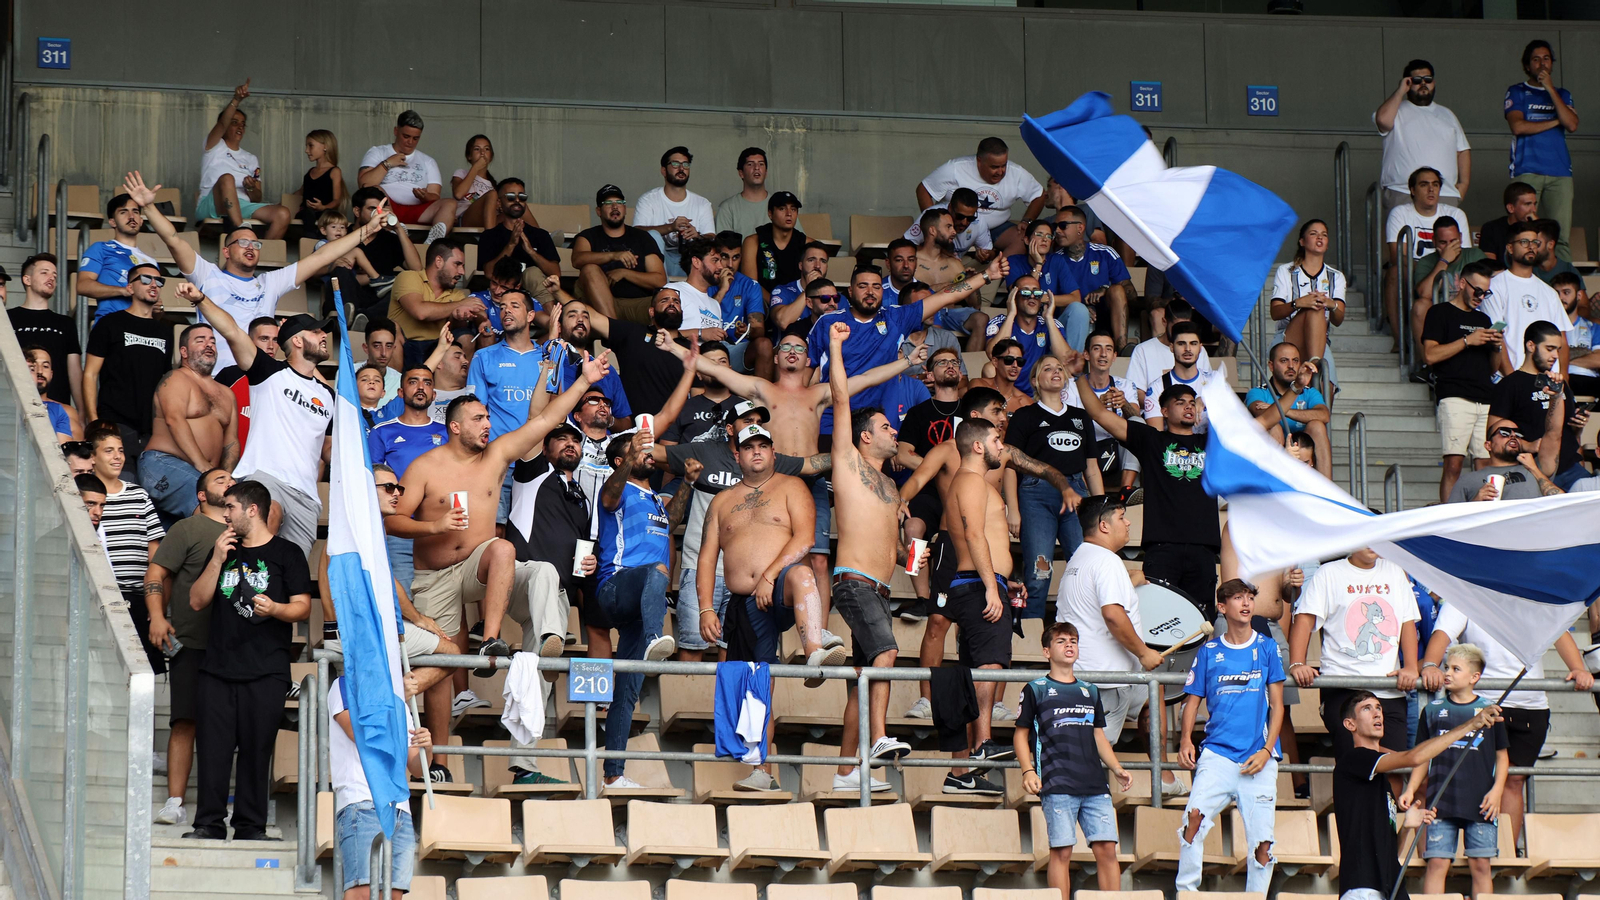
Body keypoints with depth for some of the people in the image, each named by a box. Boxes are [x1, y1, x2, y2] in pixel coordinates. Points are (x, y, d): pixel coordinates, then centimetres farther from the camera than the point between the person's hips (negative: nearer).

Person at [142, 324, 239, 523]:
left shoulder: (226, 394, 26)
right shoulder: (176, 379, 4)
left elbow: (231, 441, 19)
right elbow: (174, 420, -13)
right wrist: (201, 465, -22)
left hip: (207, 474, 7)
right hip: (163, 464, -7)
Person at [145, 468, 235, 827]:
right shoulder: (187, 529, 4)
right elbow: (156, 574, 0)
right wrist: (157, 617, -13)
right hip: (191, 644, -4)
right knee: (185, 722, -9)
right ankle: (175, 802, -10)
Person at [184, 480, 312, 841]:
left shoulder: (287, 554, 5)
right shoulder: (223, 550, 19)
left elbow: (303, 606, 0)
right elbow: (197, 601, 12)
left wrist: (274, 609, -21)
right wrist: (218, 560, 0)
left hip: (266, 672, -4)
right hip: (217, 668, 4)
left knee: (256, 749, -3)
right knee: (212, 747, -2)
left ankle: (250, 825, 2)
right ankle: (209, 823, 2)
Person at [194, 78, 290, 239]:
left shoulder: (251, 159, 27)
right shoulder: (214, 147, 14)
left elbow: (257, 199, 21)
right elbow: (221, 125, -9)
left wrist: (251, 189, -4)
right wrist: (236, 100, -26)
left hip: (242, 207, 4)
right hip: (211, 206, -4)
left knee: (282, 214, -23)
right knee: (227, 178, -38)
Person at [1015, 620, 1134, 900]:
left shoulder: (1090, 691, 20)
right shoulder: (1036, 690, 8)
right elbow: (1021, 735, 8)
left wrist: (1117, 769, 11)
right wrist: (1028, 770, -7)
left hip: (1095, 784, 4)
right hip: (1057, 785, -4)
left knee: (1107, 848, -4)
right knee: (1061, 851, -7)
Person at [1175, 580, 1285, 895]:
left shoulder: (1267, 648, 9)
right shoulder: (1209, 652, 10)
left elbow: (1276, 705, 8)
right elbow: (1193, 701, 12)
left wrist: (1267, 750, -4)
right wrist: (1185, 740, -5)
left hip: (1259, 758, 0)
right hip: (1217, 753, 0)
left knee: (1262, 842, -5)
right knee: (1194, 816, -23)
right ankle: (1186, 893, -16)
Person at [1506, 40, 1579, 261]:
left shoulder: (1562, 94, 21)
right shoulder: (1517, 92, 12)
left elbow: (1572, 125, 1)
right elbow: (1518, 126, -5)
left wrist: (1550, 89, 1)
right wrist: (1554, 122, 2)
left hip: (1560, 172, 3)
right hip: (1527, 171, -3)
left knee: (1561, 236, -7)